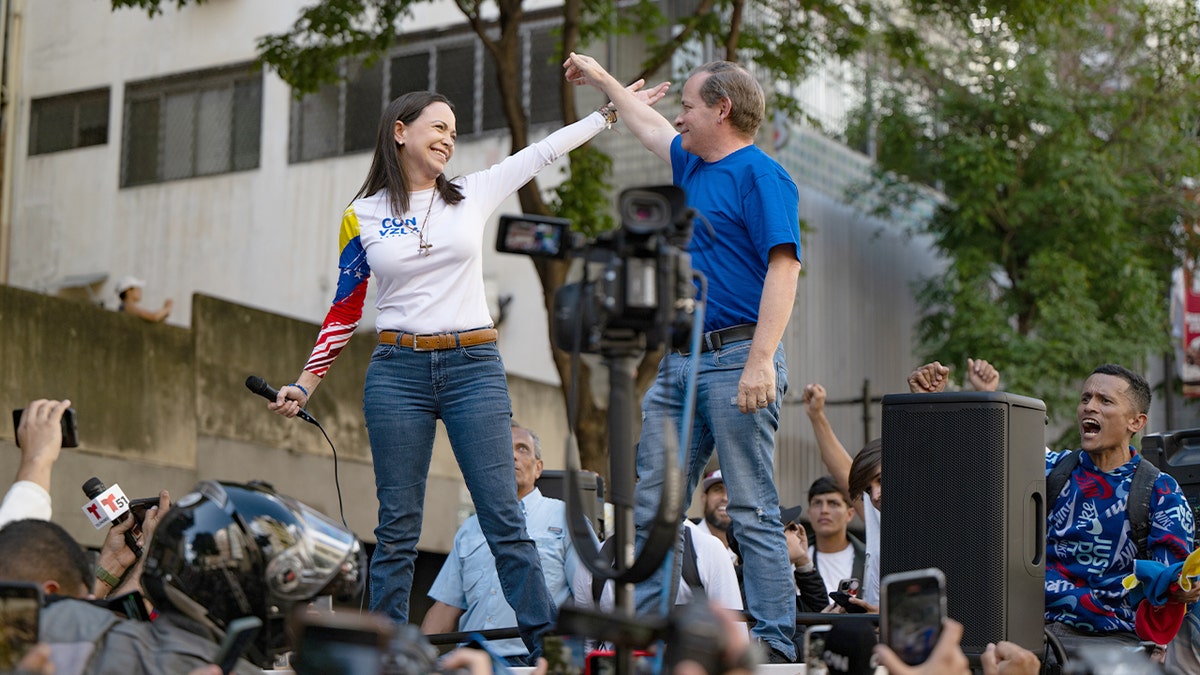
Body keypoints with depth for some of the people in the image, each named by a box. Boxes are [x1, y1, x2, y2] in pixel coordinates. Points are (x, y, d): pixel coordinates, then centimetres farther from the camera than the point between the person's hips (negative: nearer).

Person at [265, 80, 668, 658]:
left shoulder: (473, 194, 10)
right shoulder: (362, 216, 6)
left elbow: (543, 151, 16)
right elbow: (345, 310, 10)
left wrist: (612, 110, 17)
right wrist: (304, 384, 5)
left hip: (474, 369, 1)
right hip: (397, 371, -1)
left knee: (505, 520, -4)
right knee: (397, 527, 1)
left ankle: (545, 642, -2)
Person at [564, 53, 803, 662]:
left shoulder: (760, 176, -8)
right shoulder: (691, 166, 20)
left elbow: (783, 268, -17)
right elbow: (649, 127, 41)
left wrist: (761, 361, -25)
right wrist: (601, 79, 51)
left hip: (736, 360, -9)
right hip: (678, 361, 9)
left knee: (752, 511, -8)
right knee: (650, 506, 6)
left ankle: (776, 645, -5)